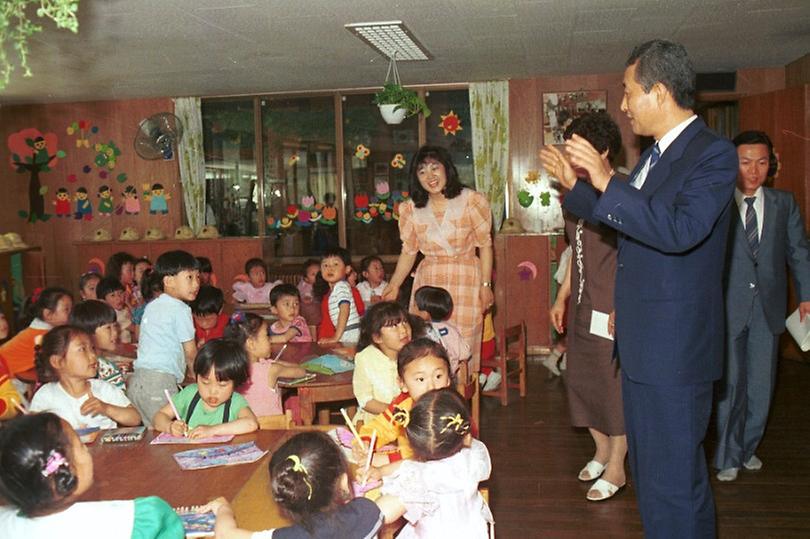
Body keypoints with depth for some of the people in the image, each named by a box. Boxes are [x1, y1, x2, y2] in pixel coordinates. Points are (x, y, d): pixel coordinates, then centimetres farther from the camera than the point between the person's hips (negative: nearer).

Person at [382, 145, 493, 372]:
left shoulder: (471, 201, -3)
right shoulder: (411, 209, 5)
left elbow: (485, 245, 0)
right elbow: (408, 252, 11)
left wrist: (486, 285, -4)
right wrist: (394, 286, 3)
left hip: (465, 282, -2)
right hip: (428, 283, 3)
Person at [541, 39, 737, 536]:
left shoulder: (713, 154, -14)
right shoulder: (656, 155, 13)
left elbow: (680, 230, -29)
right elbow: (618, 218, 26)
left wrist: (607, 182, -29)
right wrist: (573, 184, 21)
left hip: (676, 348, -9)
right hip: (643, 343, 10)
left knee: (672, 479, -2)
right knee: (649, 464, 21)